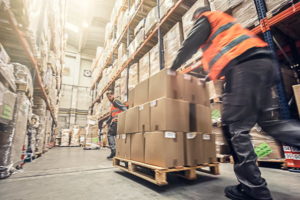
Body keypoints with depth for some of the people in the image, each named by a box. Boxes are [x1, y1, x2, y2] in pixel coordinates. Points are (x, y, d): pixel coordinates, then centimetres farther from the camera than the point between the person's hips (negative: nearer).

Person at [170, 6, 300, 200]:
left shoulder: (206, 18, 17)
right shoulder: (224, 21, 41)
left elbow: (190, 45, 5)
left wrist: (173, 67, 17)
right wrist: (209, 77, 46)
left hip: (244, 65, -9)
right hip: (262, 61, 10)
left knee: (234, 126, -11)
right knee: (268, 121, 8)